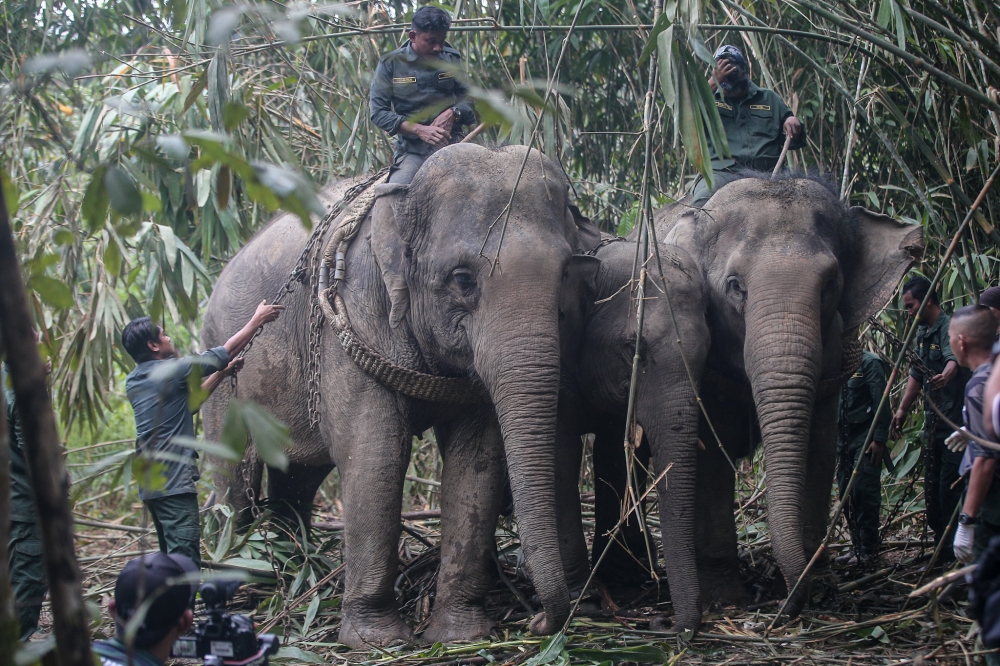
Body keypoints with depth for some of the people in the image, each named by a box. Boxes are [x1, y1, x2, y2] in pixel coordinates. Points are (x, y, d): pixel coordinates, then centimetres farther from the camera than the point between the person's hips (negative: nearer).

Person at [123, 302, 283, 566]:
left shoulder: (133, 382, 14)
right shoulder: (171, 370, -11)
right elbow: (225, 352, -2)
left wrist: (222, 373, 26)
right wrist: (257, 320, 8)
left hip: (149, 482, 9)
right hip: (174, 482, -9)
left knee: (172, 555, 15)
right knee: (185, 557, -13)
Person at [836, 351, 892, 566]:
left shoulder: (869, 362, -8)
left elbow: (880, 401, -12)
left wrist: (879, 439, -17)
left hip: (865, 437, -7)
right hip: (843, 437, 7)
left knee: (864, 491, -8)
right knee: (846, 493, 7)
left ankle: (868, 550, -4)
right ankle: (857, 546, 15)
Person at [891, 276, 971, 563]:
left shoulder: (950, 328, -15)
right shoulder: (922, 333, 14)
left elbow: (953, 358, -36)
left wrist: (945, 377, -57)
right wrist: (902, 410, 25)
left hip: (955, 421, -9)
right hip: (933, 422, 9)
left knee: (950, 487, -11)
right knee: (932, 488, 11)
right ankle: (942, 549, 18)